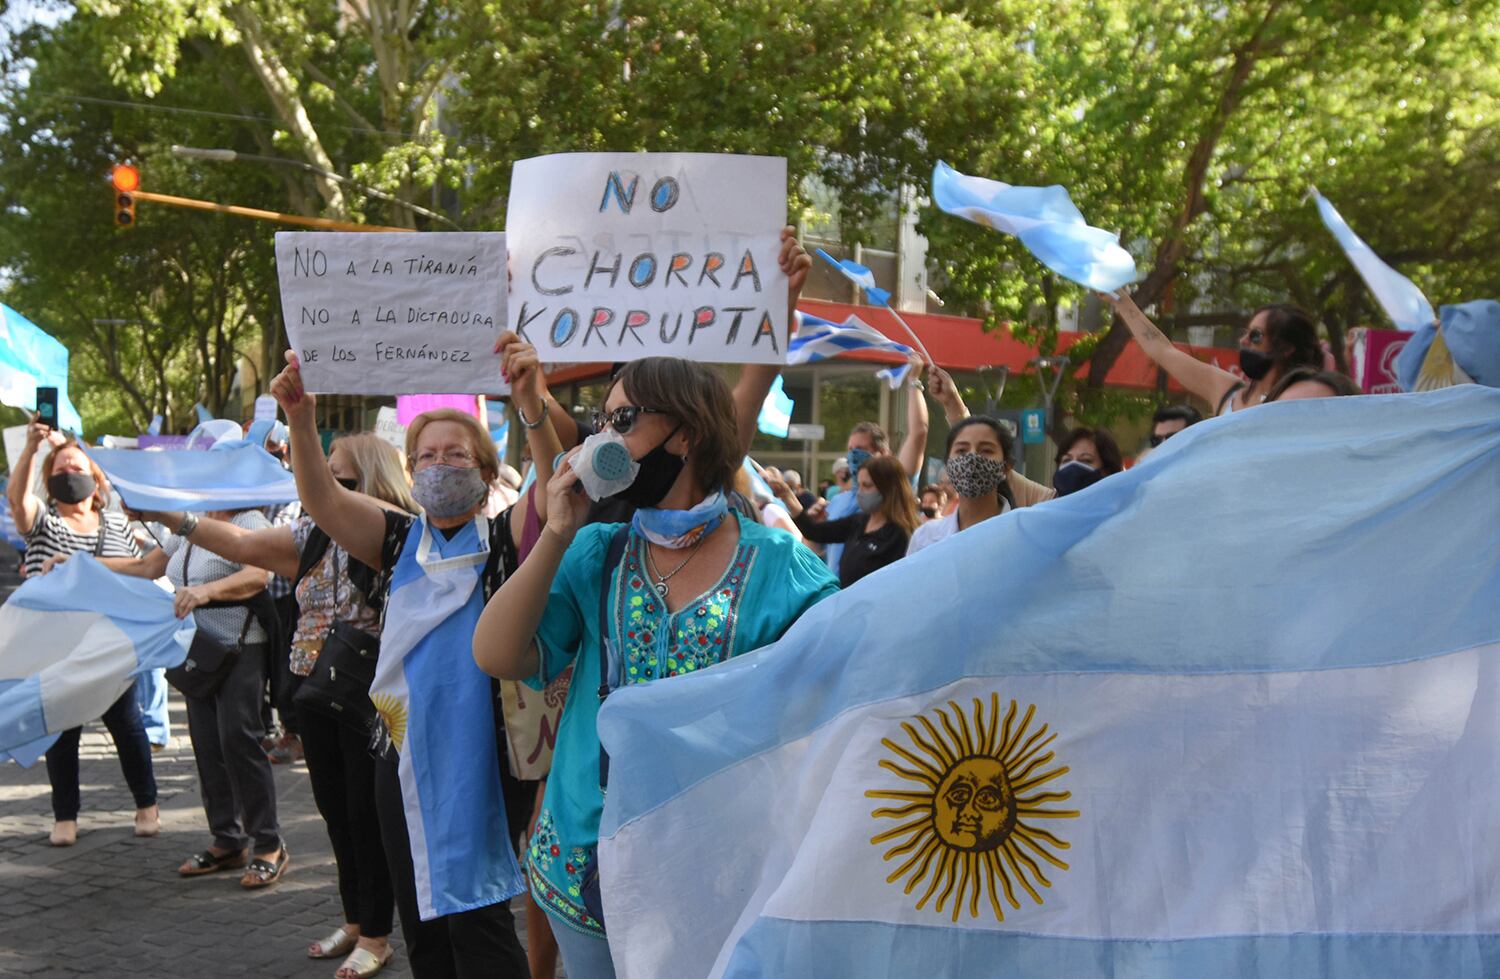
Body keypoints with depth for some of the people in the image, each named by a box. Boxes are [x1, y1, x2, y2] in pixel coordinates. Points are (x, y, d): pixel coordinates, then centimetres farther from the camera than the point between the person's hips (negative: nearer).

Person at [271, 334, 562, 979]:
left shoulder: (504, 539, 0)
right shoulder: (401, 540, 9)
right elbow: (325, 503, -6)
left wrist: (533, 407, -37)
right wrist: (301, 421, -24)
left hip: (484, 756, -4)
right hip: (405, 755, 5)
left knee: (476, 920, -5)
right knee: (421, 925, 12)